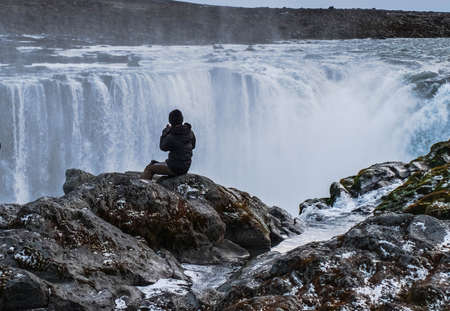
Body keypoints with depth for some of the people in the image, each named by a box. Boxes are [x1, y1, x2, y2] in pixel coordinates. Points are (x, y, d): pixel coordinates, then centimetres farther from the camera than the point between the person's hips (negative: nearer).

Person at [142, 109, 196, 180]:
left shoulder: (171, 137, -23)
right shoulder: (190, 132, -5)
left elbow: (163, 147, -3)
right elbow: (192, 146, 13)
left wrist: (165, 132, 5)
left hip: (175, 168, -8)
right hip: (185, 167, 8)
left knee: (149, 168, 8)